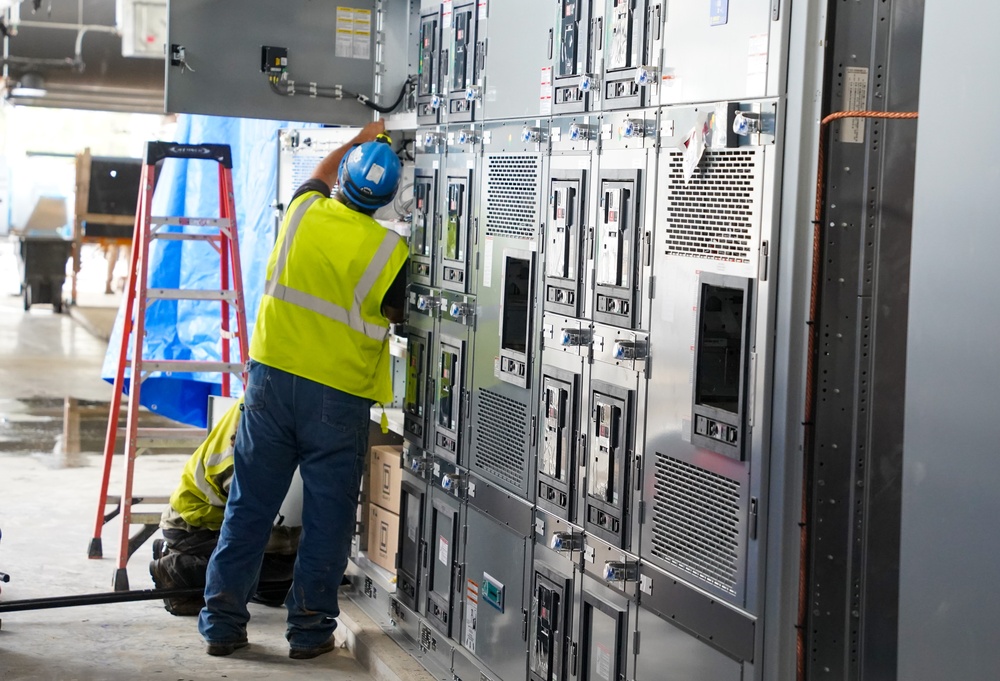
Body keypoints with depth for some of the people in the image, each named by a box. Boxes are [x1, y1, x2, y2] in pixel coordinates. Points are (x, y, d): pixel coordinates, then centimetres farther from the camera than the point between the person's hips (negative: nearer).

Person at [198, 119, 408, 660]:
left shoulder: (303, 211, -2)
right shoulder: (389, 249, -11)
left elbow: (318, 174, 23)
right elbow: (397, 314, 5)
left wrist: (357, 141, 36)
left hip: (271, 377, 3)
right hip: (338, 397, -3)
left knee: (250, 504, 9)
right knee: (327, 517, 8)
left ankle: (222, 620, 14)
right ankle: (310, 629, 13)